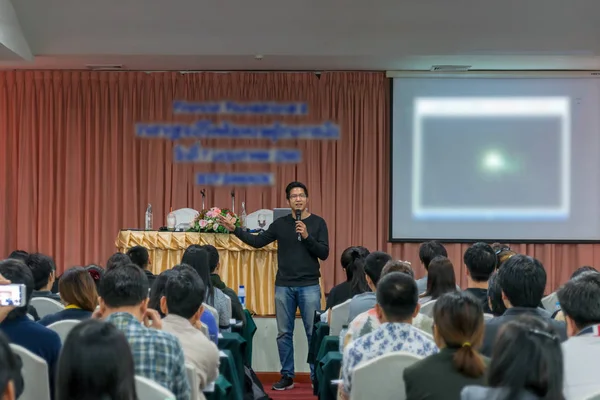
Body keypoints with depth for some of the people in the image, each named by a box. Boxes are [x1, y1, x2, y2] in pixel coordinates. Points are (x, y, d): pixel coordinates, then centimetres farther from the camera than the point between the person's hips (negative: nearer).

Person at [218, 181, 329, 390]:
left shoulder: (318, 223, 0)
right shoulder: (280, 223, 7)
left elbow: (324, 253, -5)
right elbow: (258, 241, 9)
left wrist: (307, 236, -19)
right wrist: (234, 229, 1)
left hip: (309, 286, -2)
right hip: (283, 286, 3)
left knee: (313, 333, -1)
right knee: (284, 333, 6)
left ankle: (317, 376, 8)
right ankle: (287, 376, 15)